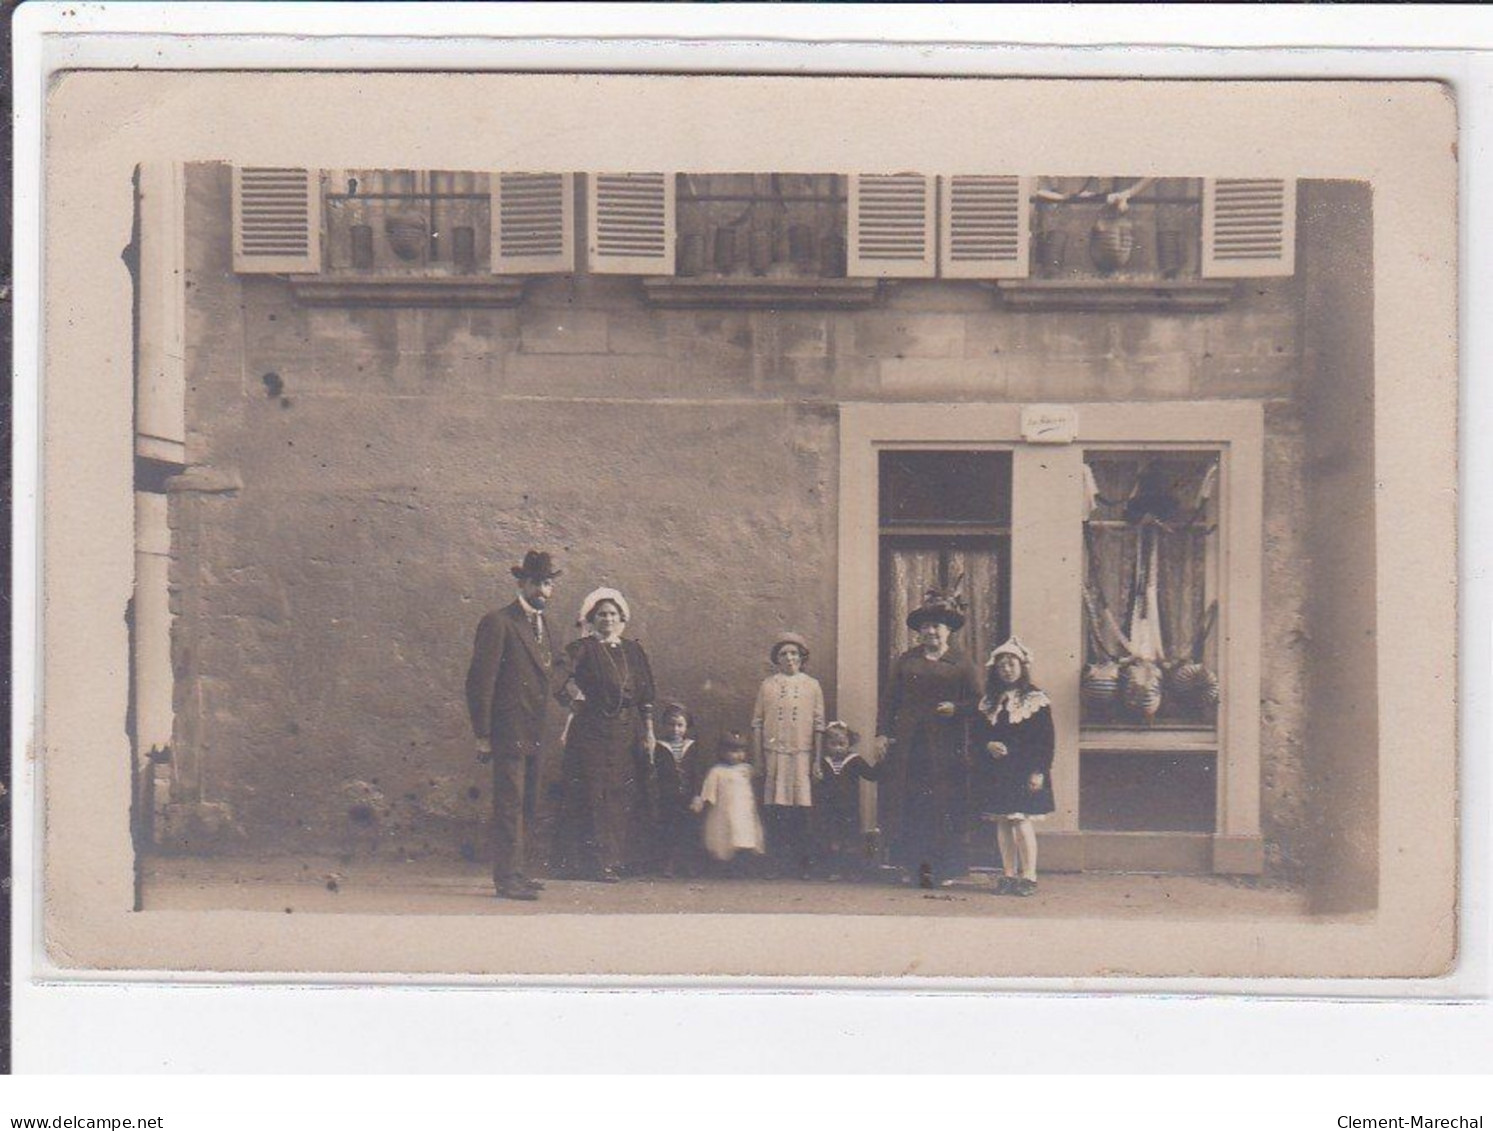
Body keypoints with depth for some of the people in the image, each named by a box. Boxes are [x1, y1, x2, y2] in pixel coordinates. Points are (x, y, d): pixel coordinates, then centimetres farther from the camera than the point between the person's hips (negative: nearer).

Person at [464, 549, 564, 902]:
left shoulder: (544, 628, 17)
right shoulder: (498, 623, -8)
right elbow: (480, 681, -11)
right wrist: (482, 736, -12)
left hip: (535, 736, 8)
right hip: (509, 733, -8)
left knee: (525, 806, 12)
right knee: (510, 806, -10)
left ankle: (518, 872, 18)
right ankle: (507, 878, -11)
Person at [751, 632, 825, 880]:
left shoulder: (812, 686, 9)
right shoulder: (768, 685, 9)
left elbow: (819, 725, 8)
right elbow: (757, 723, 9)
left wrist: (817, 760, 1)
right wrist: (757, 758, 3)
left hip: (802, 755, 0)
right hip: (774, 754, 0)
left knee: (801, 810, -4)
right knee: (776, 810, -2)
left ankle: (803, 863, 0)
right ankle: (778, 861, 3)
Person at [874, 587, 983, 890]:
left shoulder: (961, 663, 8)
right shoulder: (905, 661, 13)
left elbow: (977, 701, 5)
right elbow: (889, 700, 12)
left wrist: (956, 708, -13)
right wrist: (882, 732, 3)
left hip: (946, 744, -2)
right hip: (908, 743, 2)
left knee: (943, 803, -2)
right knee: (910, 802, -3)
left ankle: (942, 867, 4)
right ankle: (914, 863, 2)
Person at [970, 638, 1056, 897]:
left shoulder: (1036, 700, 0)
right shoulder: (989, 702, 13)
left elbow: (1045, 740, -4)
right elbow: (977, 734, 14)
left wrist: (1038, 771, -11)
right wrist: (988, 746, -8)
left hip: (1023, 773, -5)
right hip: (995, 772, 5)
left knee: (1022, 822, -11)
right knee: (1002, 823, 5)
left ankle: (1028, 876, -5)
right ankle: (1009, 875, 12)